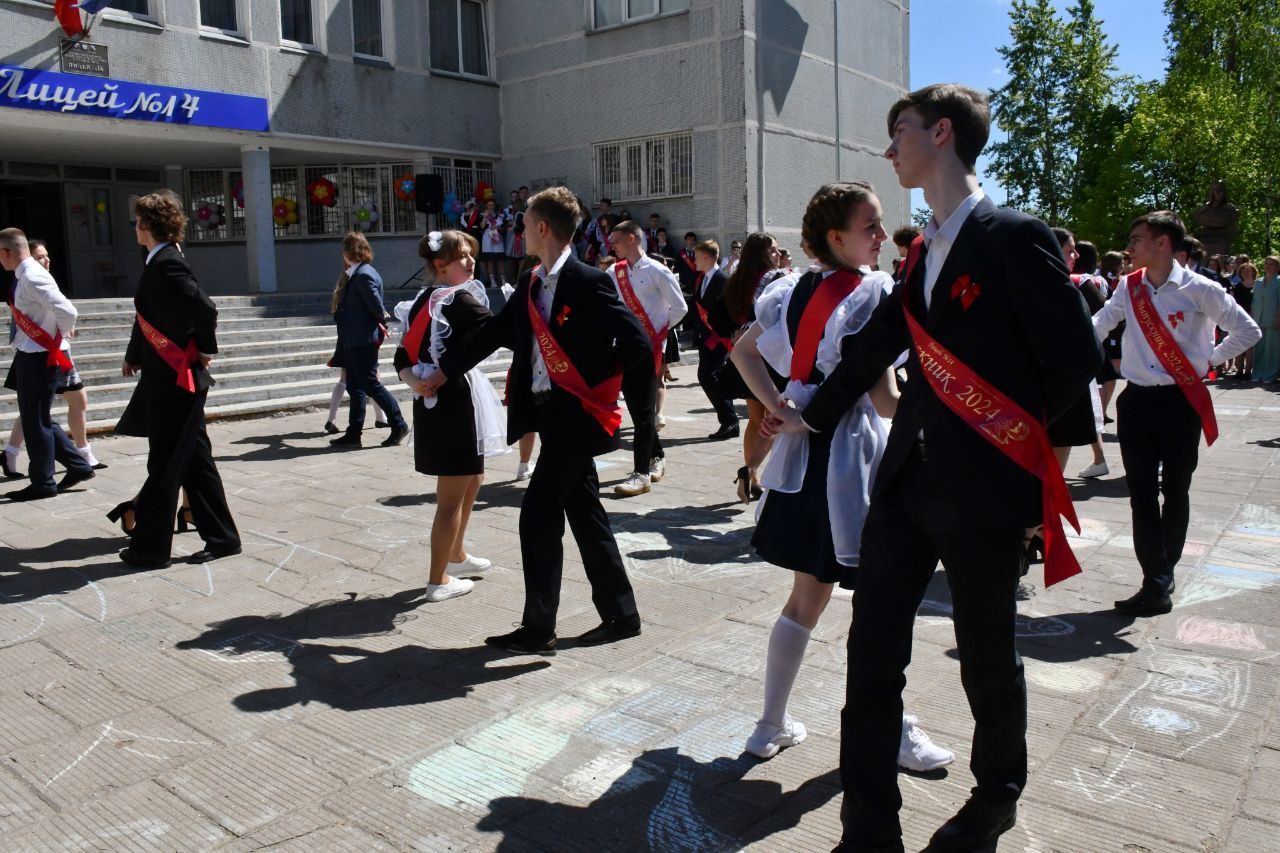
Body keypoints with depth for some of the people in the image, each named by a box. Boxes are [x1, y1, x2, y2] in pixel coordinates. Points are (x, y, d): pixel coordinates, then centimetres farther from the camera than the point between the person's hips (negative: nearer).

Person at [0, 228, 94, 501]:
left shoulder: (32, 278, -19)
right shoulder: (25, 276, 10)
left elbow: (68, 312, -27)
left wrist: (59, 335, -11)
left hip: (39, 357, -10)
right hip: (31, 355, 10)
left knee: (35, 420, 1)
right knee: (37, 417, 16)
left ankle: (42, 483, 12)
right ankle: (77, 465, 22)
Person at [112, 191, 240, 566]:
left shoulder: (167, 264, -17)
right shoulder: (160, 262, 13)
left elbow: (205, 308, -28)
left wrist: (205, 350, -14)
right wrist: (134, 357, 28)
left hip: (175, 381, -9)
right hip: (170, 380, 9)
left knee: (165, 466, 1)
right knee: (194, 462, 13)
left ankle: (151, 547, 13)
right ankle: (221, 538, 20)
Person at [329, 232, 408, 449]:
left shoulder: (364, 274, -17)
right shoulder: (356, 273, 13)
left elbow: (377, 307, -18)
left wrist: (381, 323, -2)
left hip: (363, 340, -10)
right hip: (353, 341, 10)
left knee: (371, 385, -4)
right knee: (355, 388, 11)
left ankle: (398, 425, 4)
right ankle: (353, 433, 17)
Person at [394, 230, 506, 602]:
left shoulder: (423, 301, 13)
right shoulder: (460, 299, -12)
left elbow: (403, 357, 10)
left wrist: (418, 383, -3)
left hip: (433, 401, 9)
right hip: (456, 400, -9)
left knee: (473, 478, 25)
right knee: (452, 496, 1)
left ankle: (456, 556, 38)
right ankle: (439, 580, 11)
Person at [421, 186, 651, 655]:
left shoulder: (588, 282, -14)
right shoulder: (530, 285, 11)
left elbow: (637, 342, -17)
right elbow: (491, 333, 18)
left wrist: (596, 384, -9)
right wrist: (443, 370, 21)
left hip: (575, 414, -8)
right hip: (551, 414, 8)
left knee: (538, 515, -5)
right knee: (585, 514, 13)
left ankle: (538, 628, 7)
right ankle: (620, 614, 25)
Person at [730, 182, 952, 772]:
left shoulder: (796, 289, 7)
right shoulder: (875, 293, -15)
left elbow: (742, 351, 13)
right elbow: (885, 400, -19)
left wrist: (779, 407, 5)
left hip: (803, 454, 7)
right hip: (855, 456, -7)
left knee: (807, 597, 17)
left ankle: (772, 725, 25)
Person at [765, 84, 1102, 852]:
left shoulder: (1015, 238, -12)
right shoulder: (926, 250, 12)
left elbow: (1077, 359, -11)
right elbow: (878, 344, 20)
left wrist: (1015, 442, 0)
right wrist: (814, 416, 25)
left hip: (983, 487, -7)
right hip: (909, 477, 7)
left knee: (987, 657, 12)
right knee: (873, 651, 5)